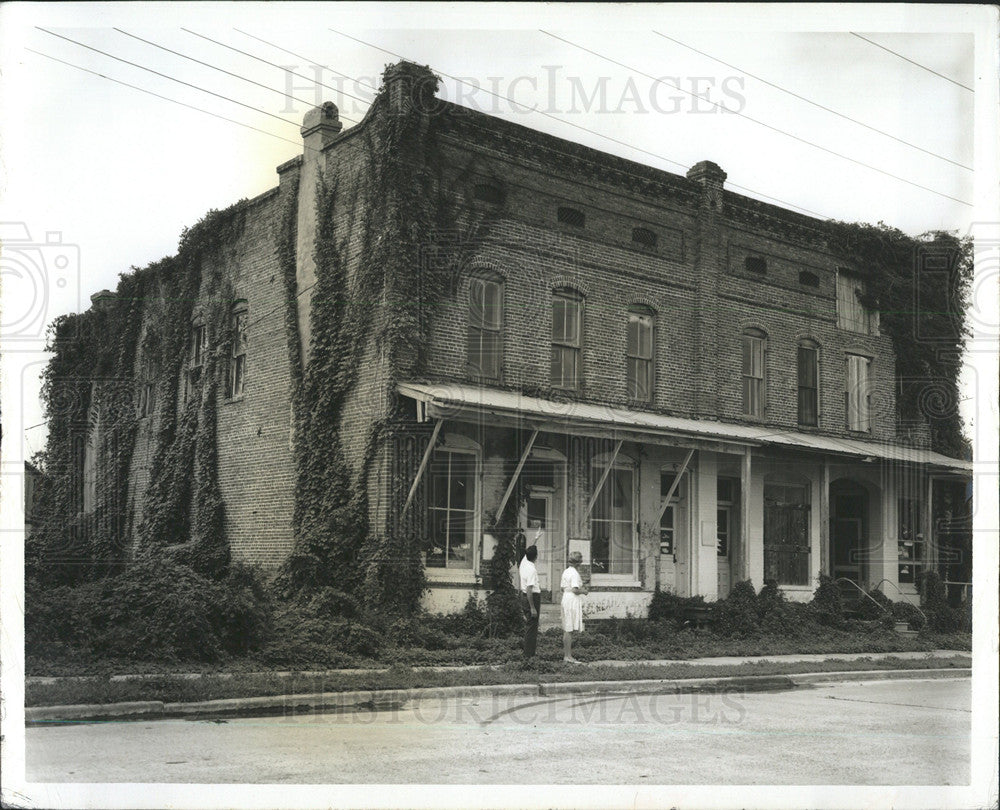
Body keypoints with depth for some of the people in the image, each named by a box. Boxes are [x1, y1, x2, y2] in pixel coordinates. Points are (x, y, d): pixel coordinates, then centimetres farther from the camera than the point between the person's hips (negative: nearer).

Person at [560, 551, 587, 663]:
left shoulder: (566, 571, 13)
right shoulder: (574, 573, -14)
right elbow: (575, 590, -21)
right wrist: (583, 591, -3)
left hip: (565, 599, 9)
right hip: (573, 600, -9)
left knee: (566, 629, 14)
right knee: (569, 630, -7)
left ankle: (566, 653, 21)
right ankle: (568, 656, -5)